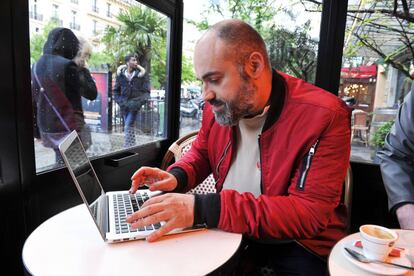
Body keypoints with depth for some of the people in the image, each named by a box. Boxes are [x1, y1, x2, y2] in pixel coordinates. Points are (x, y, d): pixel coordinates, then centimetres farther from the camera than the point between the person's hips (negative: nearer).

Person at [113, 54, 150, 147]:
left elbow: (146, 92, -1)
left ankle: (127, 147, -4)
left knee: (129, 126, -11)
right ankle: (132, 146, 22)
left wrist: (138, 102, -14)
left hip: (135, 105, -3)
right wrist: (120, 102, -4)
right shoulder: (120, 75, 3)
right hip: (124, 106, 3)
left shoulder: (140, 74, -2)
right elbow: (116, 90, 10)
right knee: (130, 127, 11)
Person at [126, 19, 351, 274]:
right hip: (231, 231, 4)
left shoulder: (324, 116, -22)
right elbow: (201, 153, 12)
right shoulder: (221, 104, -5)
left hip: (296, 244, -3)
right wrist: (177, 177, -12)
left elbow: (310, 213, -27)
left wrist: (202, 208, -35)